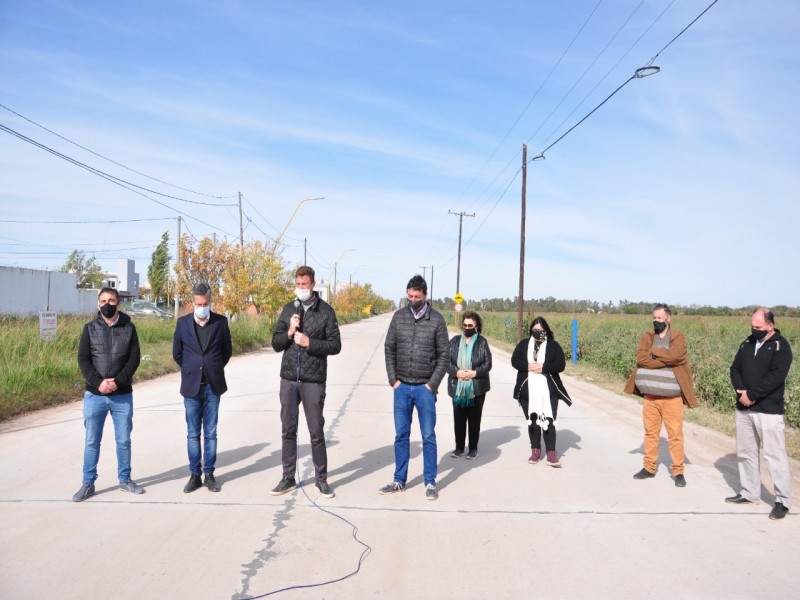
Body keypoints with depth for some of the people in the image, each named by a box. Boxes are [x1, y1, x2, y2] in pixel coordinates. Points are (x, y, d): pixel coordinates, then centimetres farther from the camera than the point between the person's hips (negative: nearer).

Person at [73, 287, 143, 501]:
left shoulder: (129, 328, 2)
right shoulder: (90, 328, 3)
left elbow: (134, 358, -3)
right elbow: (83, 359, -2)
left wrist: (118, 381, -16)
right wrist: (98, 382, -16)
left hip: (123, 395, 0)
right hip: (94, 395, 0)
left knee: (124, 440, 9)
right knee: (92, 441, 7)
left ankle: (125, 479, 24)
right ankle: (88, 484, 19)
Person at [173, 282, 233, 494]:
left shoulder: (221, 322, -2)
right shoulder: (183, 322, -1)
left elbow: (227, 351, 9)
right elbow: (177, 353, 11)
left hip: (213, 386, 0)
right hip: (191, 386, 0)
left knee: (210, 433, 6)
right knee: (193, 434, 7)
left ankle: (209, 474, 16)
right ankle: (194, 475, 17)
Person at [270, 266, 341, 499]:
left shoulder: (325, 311, -3)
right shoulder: (288, 309, 7)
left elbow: (335, 345, -6)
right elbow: (276, 344, 7)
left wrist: (309, 342, -16)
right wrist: (289, 332, -12)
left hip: (313, 380, -3)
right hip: (289, 378, 4)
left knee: (316, 432, 4)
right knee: (288, 430, 10)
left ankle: (321, 478, 18)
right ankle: (288, 478, 23)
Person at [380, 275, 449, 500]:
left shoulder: (436, 320, -5)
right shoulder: (398, 317, 2)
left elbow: (444, 355, -3)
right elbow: (389, 349, 5)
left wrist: (432, 384, -8)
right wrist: (393, 380, -1)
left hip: (424, 388, -2)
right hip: (402, 387, 2)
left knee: (428, 436, 5)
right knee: (401, 435, 10)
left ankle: (430, 482, 16)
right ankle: (399, 480, 21)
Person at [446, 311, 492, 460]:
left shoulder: (482, 342, 0)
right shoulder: (455, 341, 5)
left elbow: (488, 363, -4)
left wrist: (475, 372, -17)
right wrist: (456, 372, -17)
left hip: (477, 387, -2)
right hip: (458, 387, 2)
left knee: (474, 419, 7)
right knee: (459, 419, 7)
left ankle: (473, 448, 18)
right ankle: (459, 447, 20)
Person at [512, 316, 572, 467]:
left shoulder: (554, 345, 1)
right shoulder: (523, 344, 7)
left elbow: (561, 365, -5)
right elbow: (514, 360, 1)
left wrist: (544, 367, -18)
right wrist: (528, 366, -16)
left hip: (548, 390, -2)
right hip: (528, 390, 2)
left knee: (548, 420, -4)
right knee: (532, 420, 9)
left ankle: (551, 453, 1)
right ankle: (535, 451, 18)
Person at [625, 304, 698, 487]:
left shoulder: (678, 337, -3)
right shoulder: (646, 337, 5)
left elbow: (673, 355, -23)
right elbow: (641, 358, -11)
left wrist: (653, 351, -9)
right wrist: (665, 361, -17)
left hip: (672, 396, -3)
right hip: (650, 395, 3)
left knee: (675, 434, 3)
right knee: (650, 432, 12)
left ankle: (678, 471, 14)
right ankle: (649, 468, 24)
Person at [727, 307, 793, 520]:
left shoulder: (780, 346, -8)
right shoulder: (747, 344, 11)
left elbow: (776, 377, -18)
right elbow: (735, 369, 10)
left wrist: (751, 394, -18)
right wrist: (741, 391, -8)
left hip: (769, 410, -7)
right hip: (744, 408, 7)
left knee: (774, 455, -4)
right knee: (745, 452, 14)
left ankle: (783, 501, 6)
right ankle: (749, 492, 27)